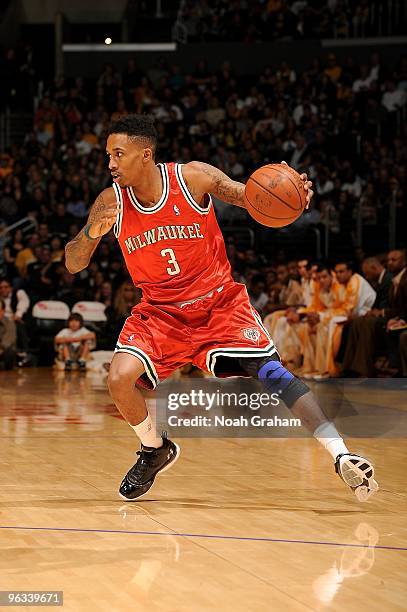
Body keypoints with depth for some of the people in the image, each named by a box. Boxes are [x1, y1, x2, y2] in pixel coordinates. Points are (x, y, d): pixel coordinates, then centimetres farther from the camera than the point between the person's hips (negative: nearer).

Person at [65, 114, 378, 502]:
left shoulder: (194, 177, -14)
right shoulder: (111, 202, -10)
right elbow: (72, 265, -6)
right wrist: (91, 233, -28)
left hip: (219, 302, -1)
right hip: (161, 312, 2)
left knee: (271, 372, -17)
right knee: (120, 377, -20)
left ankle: (342, 457, -15)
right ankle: (155, 451, 9)